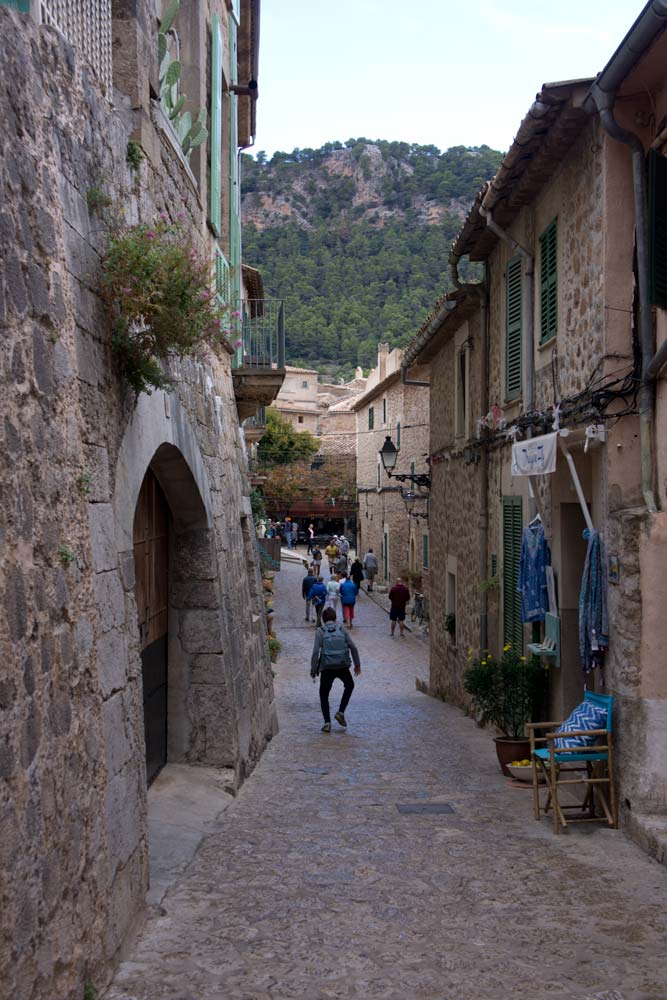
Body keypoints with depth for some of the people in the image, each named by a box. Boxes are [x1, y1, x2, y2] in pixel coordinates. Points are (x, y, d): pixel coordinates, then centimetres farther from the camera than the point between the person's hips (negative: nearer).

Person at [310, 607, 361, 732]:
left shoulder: (320, 632, 1)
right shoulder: (341, 630, 8)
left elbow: (315, 652, -8)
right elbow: (353, 648, 4)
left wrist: (313, 670, -2)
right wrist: (357, 664, 14)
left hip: (327, 668, -2)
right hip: (343, 666, 2)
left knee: (324, 695, 15)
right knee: (349, 686, 30)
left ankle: (327, 722, 6)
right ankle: (341, 712, 18)